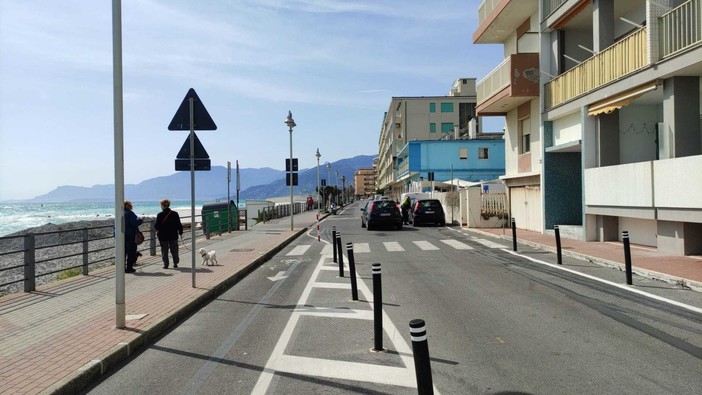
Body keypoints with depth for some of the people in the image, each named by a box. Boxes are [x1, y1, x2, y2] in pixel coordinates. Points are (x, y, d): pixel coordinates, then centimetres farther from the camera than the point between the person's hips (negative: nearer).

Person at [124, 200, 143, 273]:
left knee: (123, 251, 13)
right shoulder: (130, 213, -14)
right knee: (131, 252, 0)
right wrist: (141, 220, -5)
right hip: (130, 235, -7)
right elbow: (134, 223, -21)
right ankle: (129, 268, 1)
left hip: (122, 235, 7)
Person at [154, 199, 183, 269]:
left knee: (164, 251, 7)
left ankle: (165, 264, 7)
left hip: (163, 236, -2)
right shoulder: (175, 214, -3)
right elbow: (179, 225, 0)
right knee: (174, 250, 11)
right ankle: (175, 264, 13)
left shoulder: (160, 215, -10)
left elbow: (157, 226, -8)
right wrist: (180, 232, 11)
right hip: (173, 235, 2)